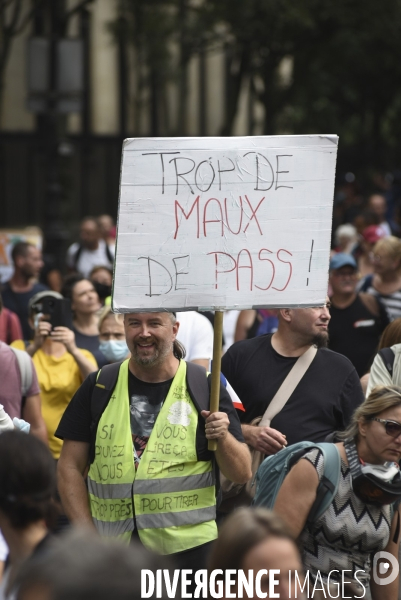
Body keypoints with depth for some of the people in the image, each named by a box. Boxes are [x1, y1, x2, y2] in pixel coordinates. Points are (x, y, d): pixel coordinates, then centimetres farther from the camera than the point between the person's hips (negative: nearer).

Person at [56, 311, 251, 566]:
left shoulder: (205, 388, 2)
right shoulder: (98, 387, 7)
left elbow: (243, 474, 2)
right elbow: (70, 467, 6)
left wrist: (223, 437, -18)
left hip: (187, 548, -1)